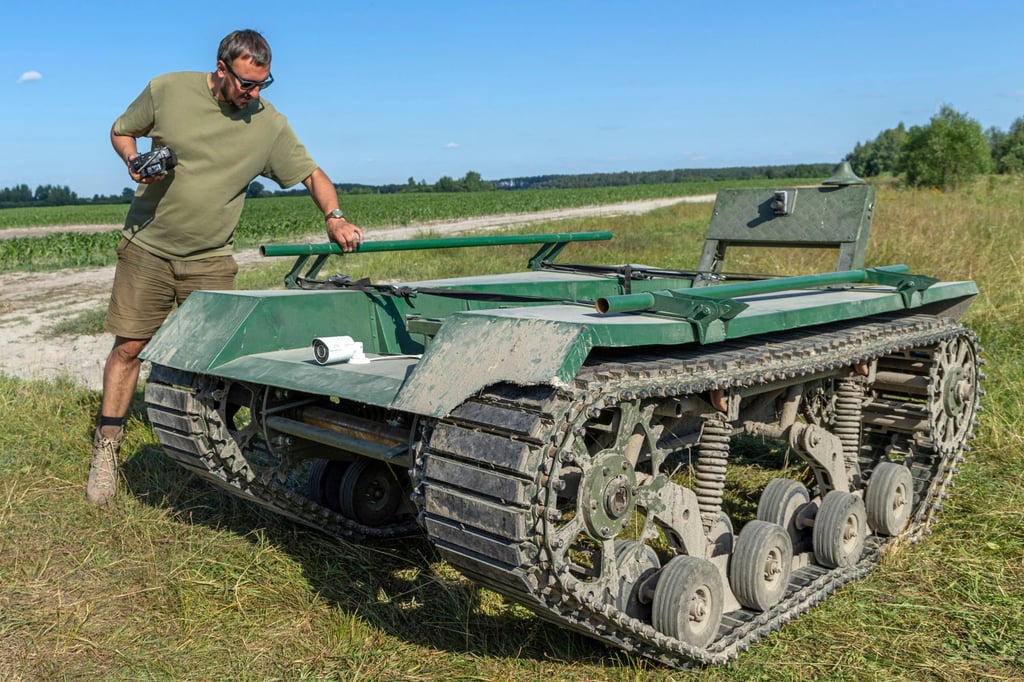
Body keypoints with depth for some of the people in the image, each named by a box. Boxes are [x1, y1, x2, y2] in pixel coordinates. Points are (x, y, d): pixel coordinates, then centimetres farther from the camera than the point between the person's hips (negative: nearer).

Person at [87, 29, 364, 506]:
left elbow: (311, 174, 0)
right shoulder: (167, 90, -5)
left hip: (210, 260, 0)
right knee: (129, 346, 2)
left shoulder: (269, 125, -5)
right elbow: (121, 131, 10)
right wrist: (134, 160, -12)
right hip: (147, 247, 0)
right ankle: (106, 450, 16)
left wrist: (334, 217, -18)